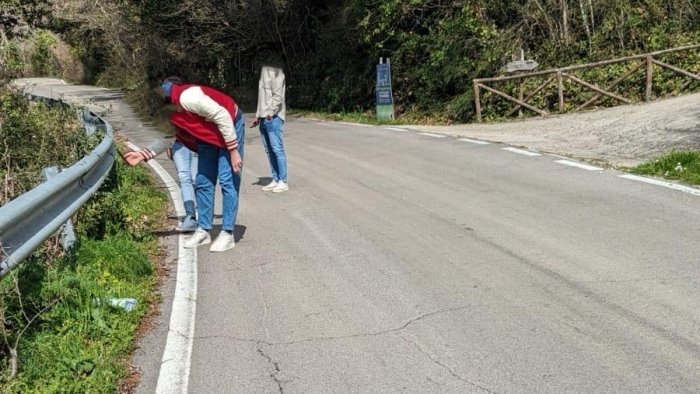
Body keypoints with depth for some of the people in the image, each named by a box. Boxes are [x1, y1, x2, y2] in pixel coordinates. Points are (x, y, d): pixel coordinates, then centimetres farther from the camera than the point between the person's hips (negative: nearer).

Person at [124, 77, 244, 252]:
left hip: (230, 126, -8)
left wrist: (233, 150, -25)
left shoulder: (186, 97, -31)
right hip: (209, 136, 9)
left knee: (228, 181, -10)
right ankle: (203, 230, 15)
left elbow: (222, 116, -28)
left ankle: (227, 234, -4)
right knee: (202, 182, 6)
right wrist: (142, 154, -3)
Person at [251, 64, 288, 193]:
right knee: (269, 150, 8)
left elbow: (277, 96, -15)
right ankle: (275, 180, 13)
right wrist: (258, 116, 17)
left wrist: (270, 113, -19)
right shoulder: (264, 72, 18)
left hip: (273, 118, -9)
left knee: (277, 149, -7)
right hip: (264, 118, 9)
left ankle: (283, 182, -3)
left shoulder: (276, 73, -7)